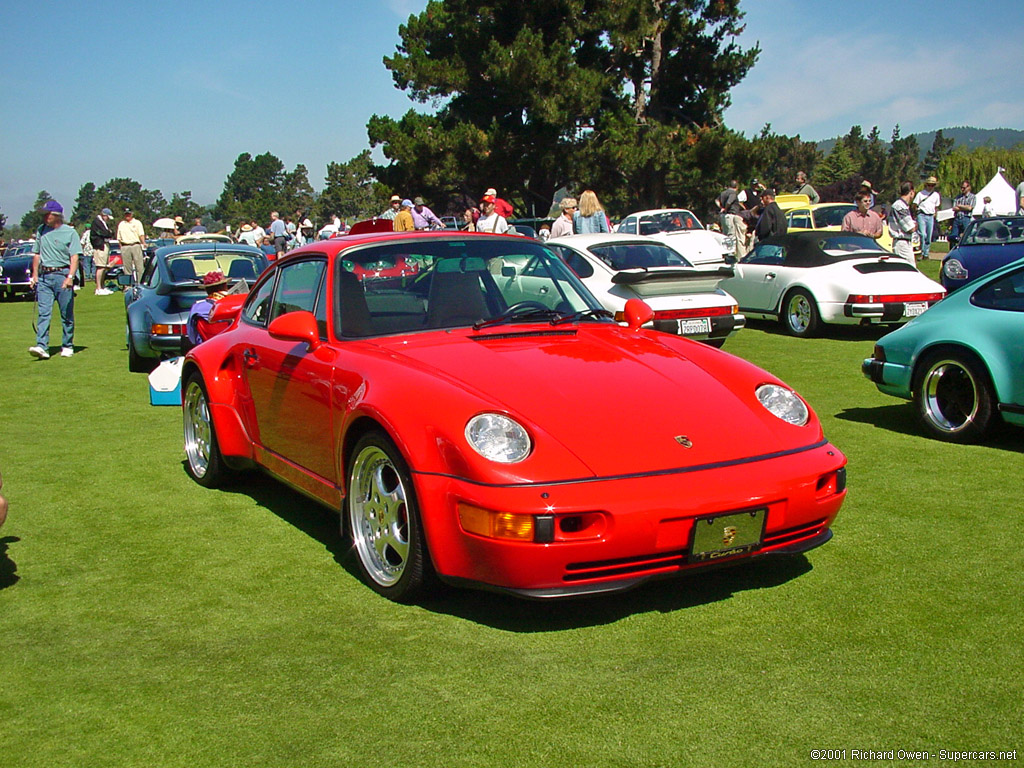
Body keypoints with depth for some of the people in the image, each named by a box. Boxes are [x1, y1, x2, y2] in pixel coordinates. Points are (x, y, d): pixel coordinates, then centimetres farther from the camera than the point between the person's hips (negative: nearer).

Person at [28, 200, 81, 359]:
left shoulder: (70, 232, -1)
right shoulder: (41, 231, 13)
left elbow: (74, 257, -7)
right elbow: (36, 254, 19)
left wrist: (70, 277, -18)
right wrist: (34, 275, 12)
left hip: (62, 274, -4)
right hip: (44, 276, 4)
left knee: (67, 314, 3)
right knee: (43, 313, -6)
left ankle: (68, 346, 14)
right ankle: (42, 346, -11)